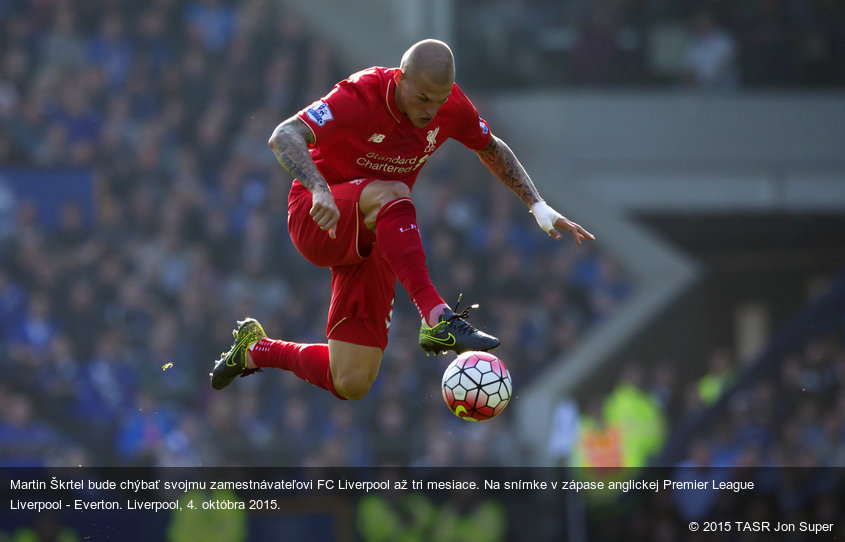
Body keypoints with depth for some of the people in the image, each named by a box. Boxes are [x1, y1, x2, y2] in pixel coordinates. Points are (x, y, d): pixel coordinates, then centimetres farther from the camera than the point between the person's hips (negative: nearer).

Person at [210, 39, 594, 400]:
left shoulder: (453, 108, -8)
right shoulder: (361, 97, -24)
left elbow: (492, 150, 15)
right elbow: (283, 138, -37)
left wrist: (537, 206, 6)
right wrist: (319, 190, -55)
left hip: (374, 240, 6)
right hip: (318, 220, -6)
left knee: (350, 385, -4)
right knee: (389, 195, -41)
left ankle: (256, 349, 22)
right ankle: (436, 318, -49)